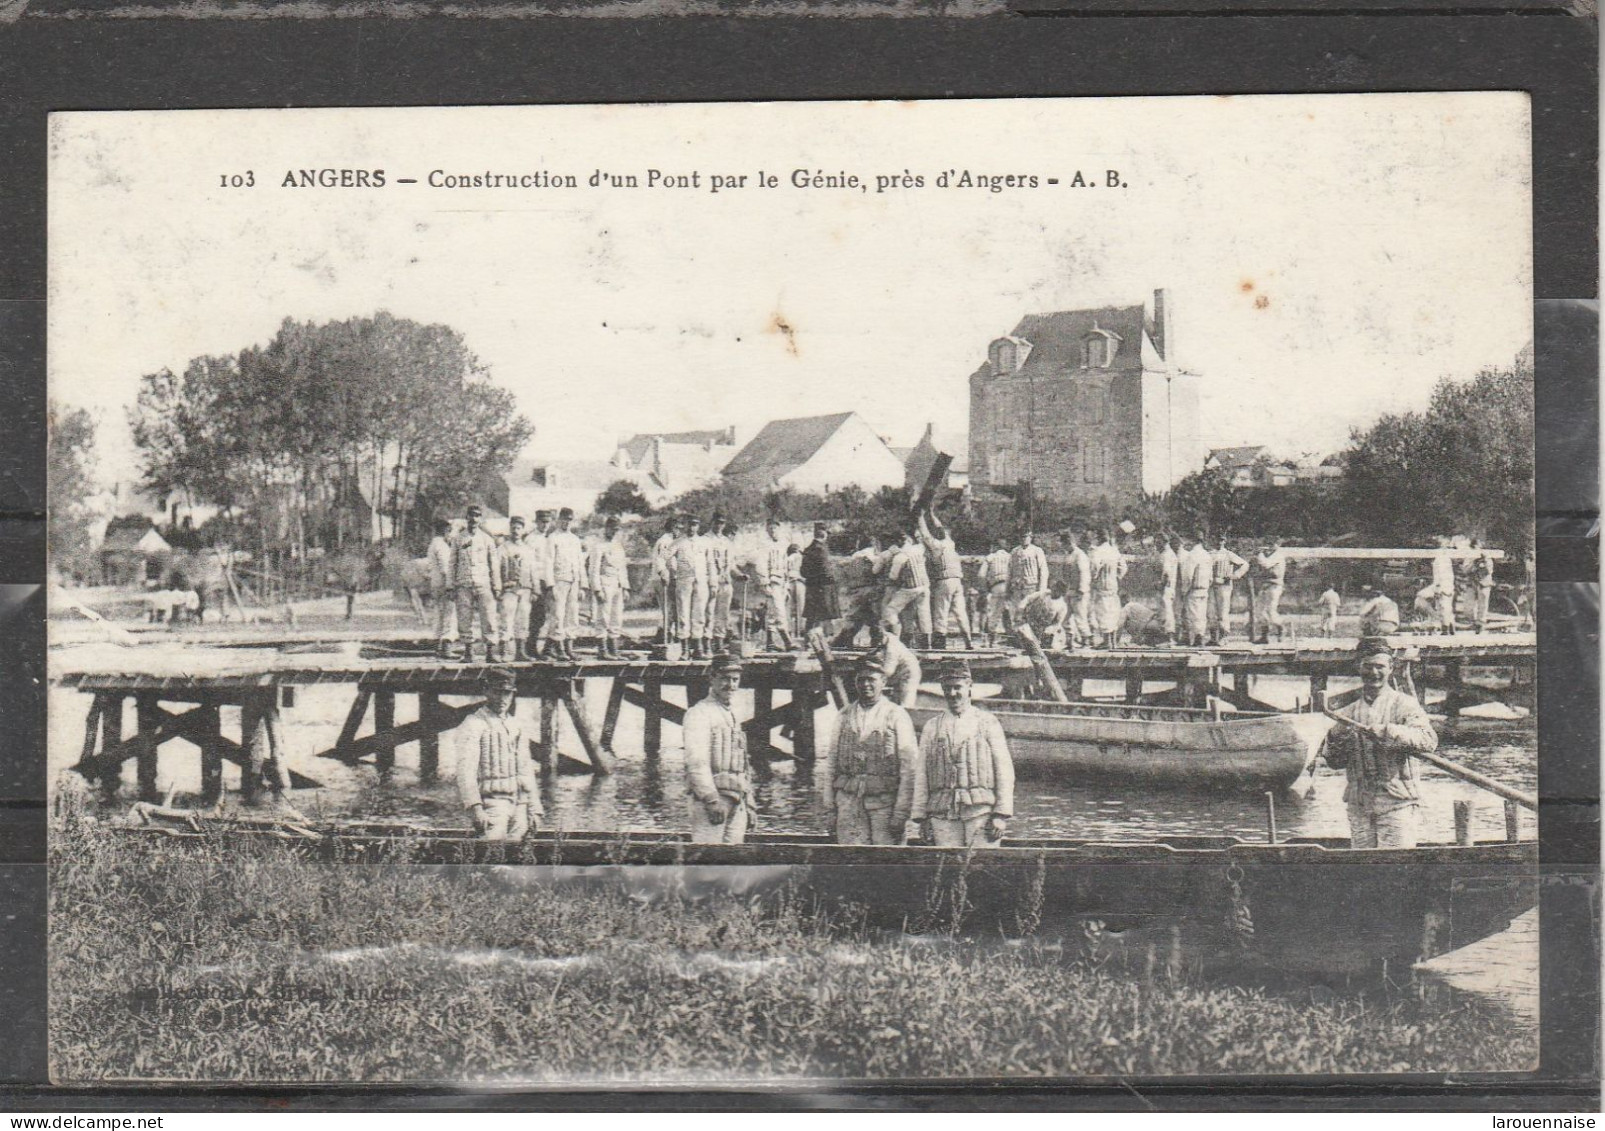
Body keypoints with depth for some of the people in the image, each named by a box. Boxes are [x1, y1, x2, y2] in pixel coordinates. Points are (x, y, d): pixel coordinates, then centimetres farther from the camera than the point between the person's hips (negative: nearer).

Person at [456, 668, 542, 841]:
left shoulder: (516, 725, 19)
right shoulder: (474, 725, -3)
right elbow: (465, 770, -12)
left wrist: (534, 809, 16)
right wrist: (475, 807, -24)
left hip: (518, 807, 6)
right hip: (492, 804, -6)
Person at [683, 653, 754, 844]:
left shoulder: (732, 716, 23)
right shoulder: (700, 714, -4)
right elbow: (697, 761, -15)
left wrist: (748, 804, 20)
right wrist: (712, 800, -23)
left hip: (736, 803, 8)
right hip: (710, 796, -8)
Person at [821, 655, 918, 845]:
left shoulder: (896, 716, 2)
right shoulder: (844, 716, 13)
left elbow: (909, 767, -2)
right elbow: (830, 762, 14)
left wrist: (901, 813, -9)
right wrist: (829, 807, 7)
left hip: (884, 800, -3)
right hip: (848, 799, 3)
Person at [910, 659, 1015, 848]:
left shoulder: (988, 722, 8)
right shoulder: (932, 728, 14)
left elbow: (1004, 770, 3)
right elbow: (920, 776, 13)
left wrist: (1001, 815, -5)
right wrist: (921, 818, 4)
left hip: (981, 813, -2)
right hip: (943, 816, 2)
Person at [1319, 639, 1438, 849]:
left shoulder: (1403, 704, 1)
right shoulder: (1346, 707, 13)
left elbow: (1429, 740, -16)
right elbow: (1333, 761, 15)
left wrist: (1388, 732, -26)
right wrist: (1335, 741, -6)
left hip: (1396, 802, -4)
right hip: (1358, 804, 4)